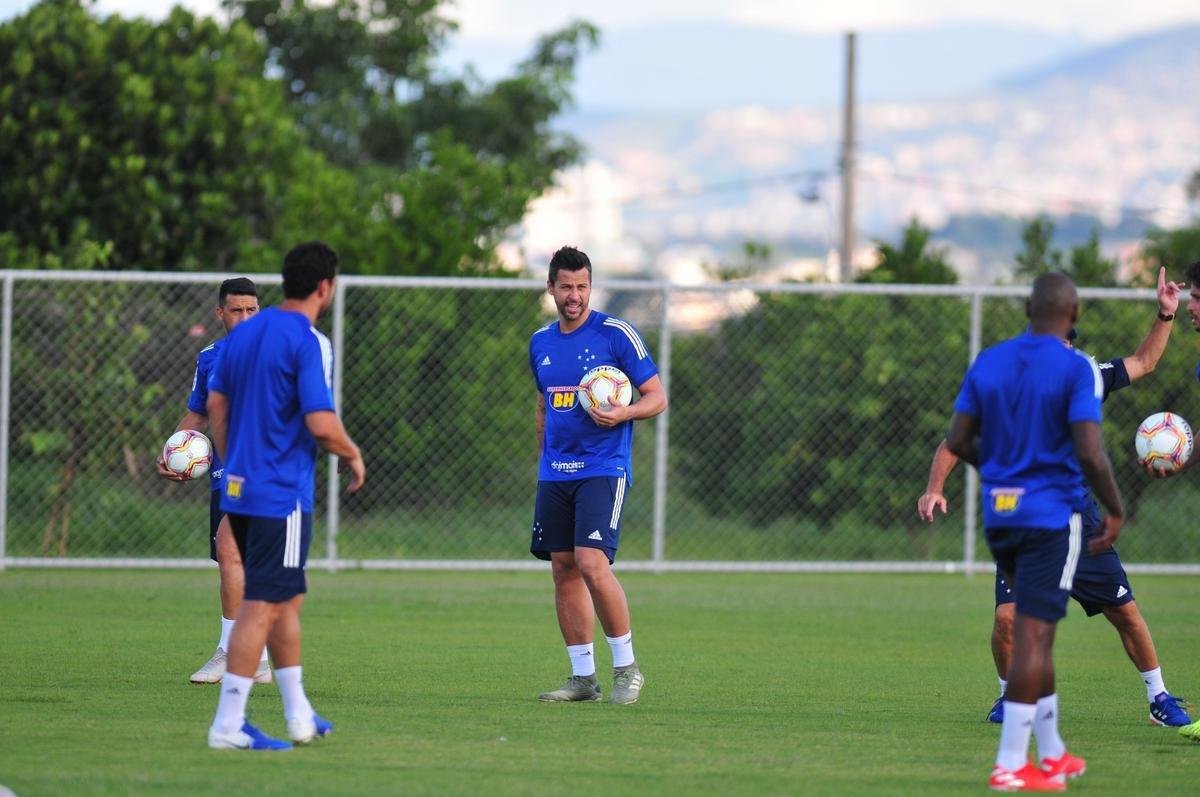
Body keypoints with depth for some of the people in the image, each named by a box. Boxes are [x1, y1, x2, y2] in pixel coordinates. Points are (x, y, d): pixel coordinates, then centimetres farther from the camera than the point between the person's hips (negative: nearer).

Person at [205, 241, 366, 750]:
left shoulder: (244, 332, 9)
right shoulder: (309, 343, -14)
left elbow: (216, 405, 15)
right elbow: (321, 423, -20)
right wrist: (352, 456, -2)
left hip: (239, 491, 8)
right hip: (282, 495, -8)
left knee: (286, 598, 19)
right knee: (262, 607, -5)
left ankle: (299, 714, 27)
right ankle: (228, 725, -7)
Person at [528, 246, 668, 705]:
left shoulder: (616, 335, -5)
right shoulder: (541, 343, 13)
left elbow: (657, 397, -3)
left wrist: (622, 413, -21)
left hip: (603, 469, -6)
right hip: (554, 473, 6)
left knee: (592, 563, -18)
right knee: (563, 569, 3)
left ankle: (626, 667, -5)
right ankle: (583, 677, 10)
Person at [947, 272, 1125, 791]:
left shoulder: (988, 362, 5)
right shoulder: (1077, 369, -11)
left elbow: (957, 441, 6)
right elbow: (1090, 453, -18)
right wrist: (1116, 512, -5)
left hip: (998, 514, 6)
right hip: (1052, 515, -6)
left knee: (1035, 631, 18)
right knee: (1034, 636, -5)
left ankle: (1051, 753, 24)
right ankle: (1010, 765, -7)